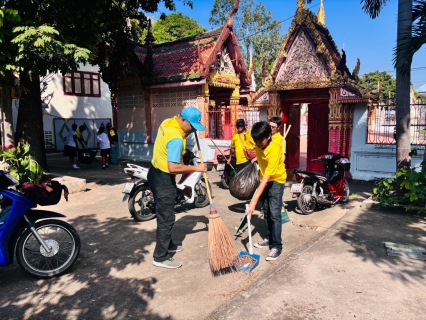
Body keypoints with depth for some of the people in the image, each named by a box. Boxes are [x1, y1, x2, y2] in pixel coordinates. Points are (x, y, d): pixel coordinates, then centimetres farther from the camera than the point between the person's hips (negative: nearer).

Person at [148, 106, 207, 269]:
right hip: (164, 179, -10)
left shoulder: (167, 122, 2)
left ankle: (168, 244, 38)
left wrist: (186, 133, 4)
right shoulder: (176, 139, -27)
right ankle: (160, 257, 11)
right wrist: (196, 168, -23)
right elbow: (173, 168, -32)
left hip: (157, 173, 10)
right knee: (166, 218, 0)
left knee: (164, 215, 22)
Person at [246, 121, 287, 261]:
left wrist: (254, 201, -42)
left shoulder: (274, 150, -34)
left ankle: (277, 246, -7)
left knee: (274, 213, -13)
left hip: (276, 180, -7)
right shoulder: (259, 144, -13)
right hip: (264, 179, 7)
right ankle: (268, 238, 25)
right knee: (266, 211, 13)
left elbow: (266, 178, -39)